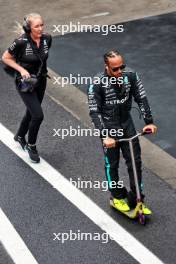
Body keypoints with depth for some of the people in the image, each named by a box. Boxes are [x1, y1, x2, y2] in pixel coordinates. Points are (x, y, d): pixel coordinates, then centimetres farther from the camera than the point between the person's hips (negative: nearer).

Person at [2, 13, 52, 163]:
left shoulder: (47, 38, -9)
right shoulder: (21, 42, -24)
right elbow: (5, 58, -11)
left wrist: (42, 70, 6)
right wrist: (21, 69, -20)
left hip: (41, 81, 6)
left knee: (31, 113, 21)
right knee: (38, 115, -13)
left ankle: (20, 136, 50)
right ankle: (31, 146, 11)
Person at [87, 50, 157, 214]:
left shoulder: (130, 76, -13)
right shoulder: (98, 84, -22)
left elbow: (141, 99, -2)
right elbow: (94, 112, -21)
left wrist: (149, 122, -7)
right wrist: (105, 136, -28)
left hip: (127, 123, 4)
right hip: (109, 126, -3)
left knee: (135, 161, 5)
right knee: (112, 164, 8)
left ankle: (136, 200, 18)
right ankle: (117, 197, 28)